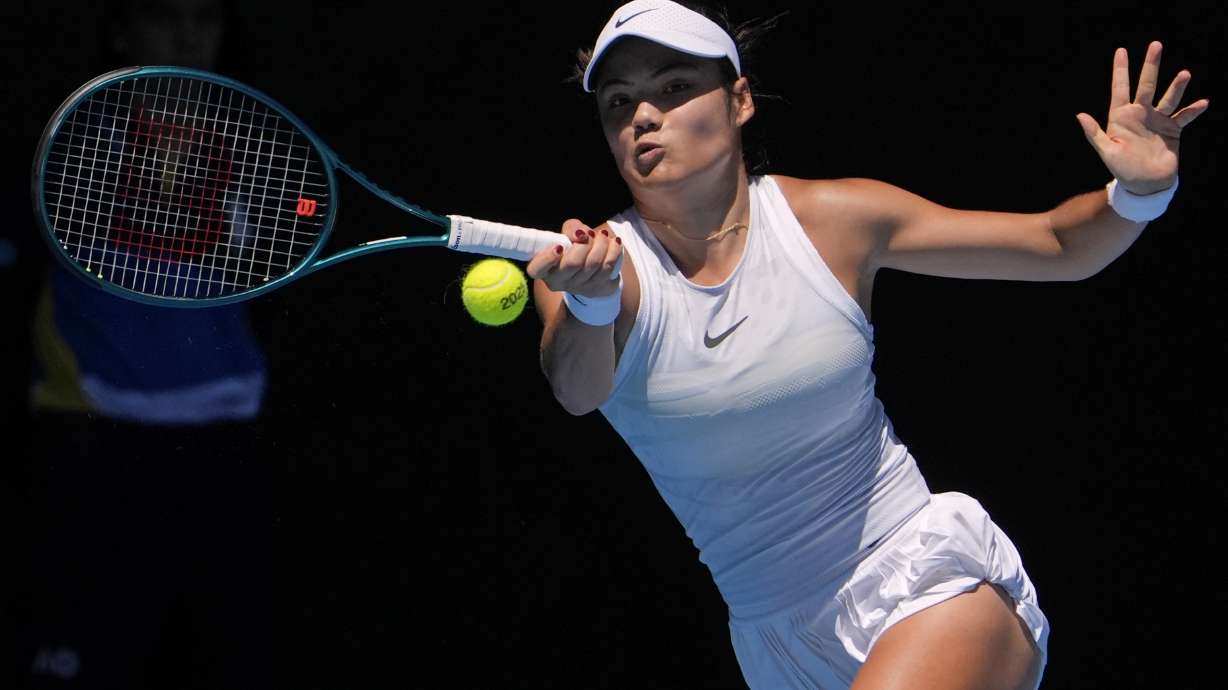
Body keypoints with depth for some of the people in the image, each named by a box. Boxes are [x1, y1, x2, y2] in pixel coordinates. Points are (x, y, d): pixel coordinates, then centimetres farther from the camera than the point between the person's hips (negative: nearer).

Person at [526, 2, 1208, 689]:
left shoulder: (832, 218, -4)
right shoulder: (601, 263, -6)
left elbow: (1060, 245, 3)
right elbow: (576, 388, -29)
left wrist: (1138, 191, -18)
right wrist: (589, 301, -51)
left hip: (933, 578, -2)